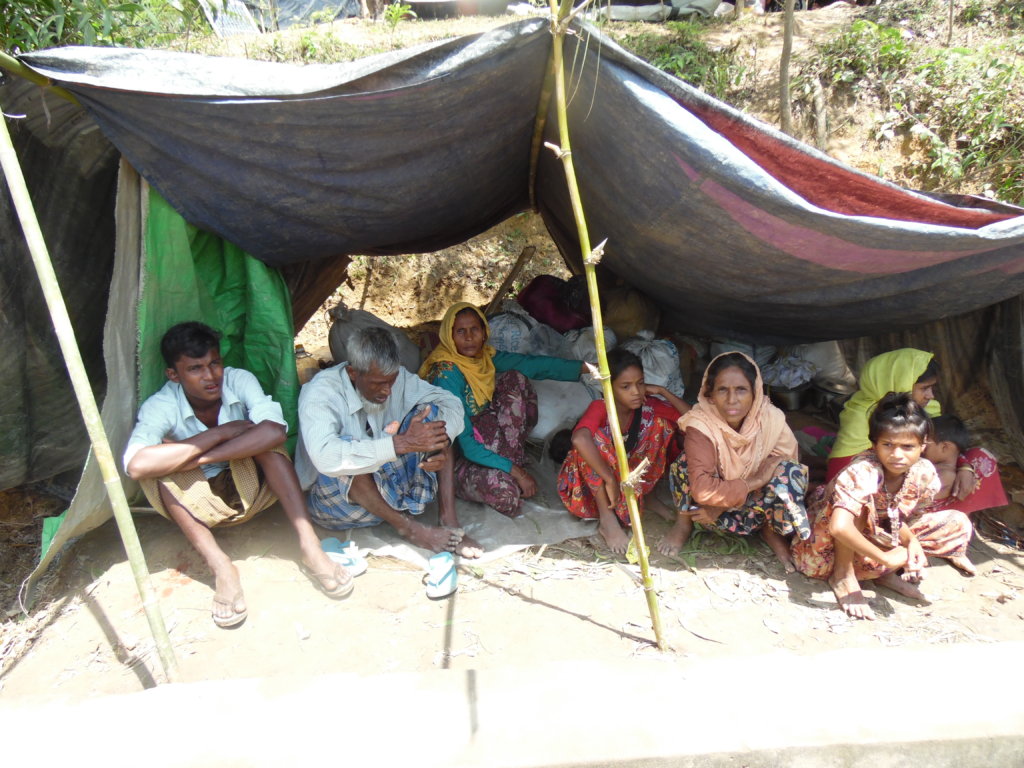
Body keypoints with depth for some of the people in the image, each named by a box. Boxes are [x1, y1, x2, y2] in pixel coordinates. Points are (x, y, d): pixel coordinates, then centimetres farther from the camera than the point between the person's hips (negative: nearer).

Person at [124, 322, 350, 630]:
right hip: (199, 503, 0)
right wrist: (220, 433, -34)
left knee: (266, 433, -28)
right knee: (157, 467, -29)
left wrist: (201, 457, -34)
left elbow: (276, 431, -35)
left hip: (249, 489, 0)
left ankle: (309, 546, -32)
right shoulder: (161, 407, -19)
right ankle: (221, 567, -31)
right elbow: (136, 465, -39)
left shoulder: (240, 381, -17)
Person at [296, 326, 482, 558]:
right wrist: (402, 443, -42)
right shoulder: (320, 392, -23)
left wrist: (442, 444, -26)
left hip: (389, 488, 5)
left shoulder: (396, 377, -7)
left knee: (432, 413, -14)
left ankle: (449, 518, -19)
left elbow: (450, 402, -4)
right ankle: (408, 527, -21)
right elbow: (325, 457, -40)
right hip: (337, 497, -4)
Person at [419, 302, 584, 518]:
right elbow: (463, 441, -26)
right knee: (506, 493, -36)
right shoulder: (447, 374, -23)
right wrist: (515, 470, -27)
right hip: (458, 457, -8)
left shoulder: (486, 357, 0)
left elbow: (533, 364, 0)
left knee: (515, 379, -8)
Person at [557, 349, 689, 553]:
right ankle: (607, 519, -28)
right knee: (593, 438, -36)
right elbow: (579, 439, -50)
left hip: (628, 475, 5)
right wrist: (610, 480, -45)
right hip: (588, 482, -5)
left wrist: (662, 391, -21)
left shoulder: (648, 405, -13)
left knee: (659, 423, -10)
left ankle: (646, 494, 4)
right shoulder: (600, 408, -29)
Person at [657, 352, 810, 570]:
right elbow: (701, 490, -35)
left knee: (792, 472, -29)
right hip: (715, 503, -1)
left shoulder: (773, 421, -21)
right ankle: (684, 523, 0)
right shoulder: (700, 425, -27)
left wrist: (720, 506, -21)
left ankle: (770, 530, 2)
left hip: (757, 508, 1)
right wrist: (755, 481, -32)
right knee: (685, 464, -31)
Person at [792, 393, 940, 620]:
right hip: (822, 552, -7)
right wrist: (885, 558, -35)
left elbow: (894, 518, 2)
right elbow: (839, 527, -45)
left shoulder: (922, 473, -12)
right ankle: (843, 575, -18)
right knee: (860, 503, -30)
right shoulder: (863, 473, -33)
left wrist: (912, 540, -17)